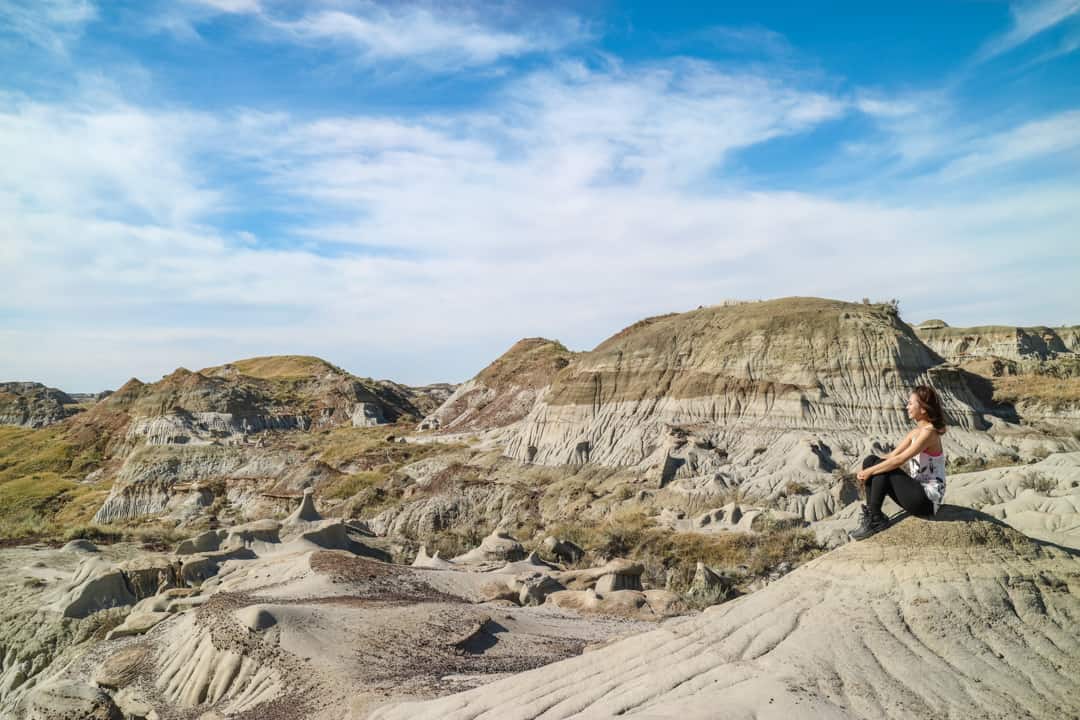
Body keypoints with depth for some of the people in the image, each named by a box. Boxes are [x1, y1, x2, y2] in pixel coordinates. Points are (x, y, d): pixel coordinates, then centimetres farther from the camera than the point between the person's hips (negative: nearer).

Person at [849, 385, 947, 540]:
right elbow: (892, 455, 4)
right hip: (917, 492, 8)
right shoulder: (916, 432, 9)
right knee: (871, 460, -4)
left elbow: (899, 460, -26)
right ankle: (871, 515, -8)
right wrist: (867, 470, -10)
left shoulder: (928, 433, -18)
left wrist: (870, 471, -22)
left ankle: (875, 519, -11)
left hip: (927, 500, -8)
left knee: (884, 470, -21)